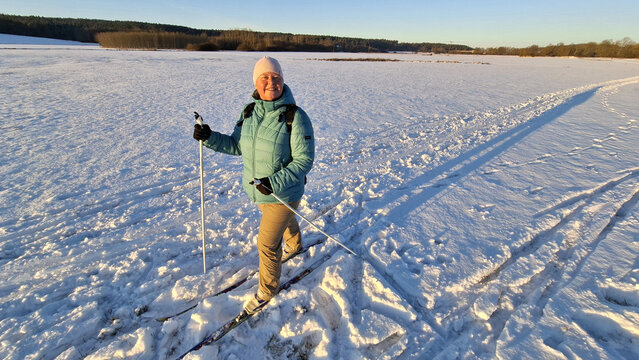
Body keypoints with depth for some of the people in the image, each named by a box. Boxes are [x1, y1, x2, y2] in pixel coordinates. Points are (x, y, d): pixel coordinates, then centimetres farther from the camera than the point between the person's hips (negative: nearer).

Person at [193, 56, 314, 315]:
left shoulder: (295, 117, -22)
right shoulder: (250, 111, -2)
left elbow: (304, 160, -22)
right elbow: (237, 146, 6)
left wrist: (275, 182, -31)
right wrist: (210, 138, -10)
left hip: (284, 192, -6)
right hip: (257, 188, 6)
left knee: (267, 244, 3)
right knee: (285, 220, 32)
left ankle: (267, 291, 30)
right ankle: (294, 245, 66)